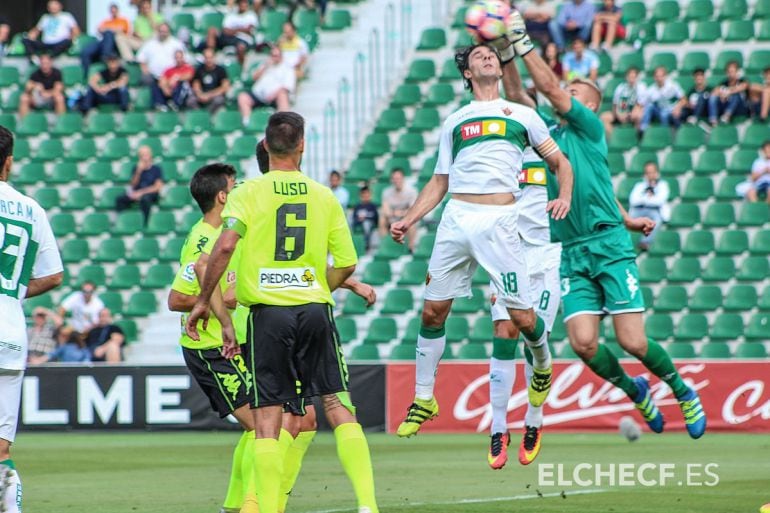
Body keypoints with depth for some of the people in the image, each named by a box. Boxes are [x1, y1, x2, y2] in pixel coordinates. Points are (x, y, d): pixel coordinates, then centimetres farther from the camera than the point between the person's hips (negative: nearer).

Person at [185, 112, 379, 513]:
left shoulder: (247, 193, 0)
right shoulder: (324, 196, 8)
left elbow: (225, 245, -15)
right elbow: (346, 263, 9)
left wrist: (204, 301, -7)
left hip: (268, 314, -2)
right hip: (315, 309, 2)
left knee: (266, 421, 0)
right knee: (340, 409, 2)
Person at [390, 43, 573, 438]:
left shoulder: (521, 115, 15)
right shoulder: (454, 122, 20)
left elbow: (559, 161, 18)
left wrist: (564, 196, -2)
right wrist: (408, 220, 9)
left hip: (500, 222, -2)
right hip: (456, 219, 3)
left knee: (522, 317, -5)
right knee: (433, 312, 0)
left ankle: (543, 365, 28)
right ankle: (423, 400, 11)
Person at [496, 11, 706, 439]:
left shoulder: (589, 127, 1)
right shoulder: (546, 135, 17)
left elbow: (550, 88, -8)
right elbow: (519, 100, 10)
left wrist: (520, 41, -7)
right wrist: (505, 53, 0)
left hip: (610, 247, -5)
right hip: (571, 255, 5)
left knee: (632, 342, -10)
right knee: (583, 343, -11)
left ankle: (683, 391, 16)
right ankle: (633, 391, 16)